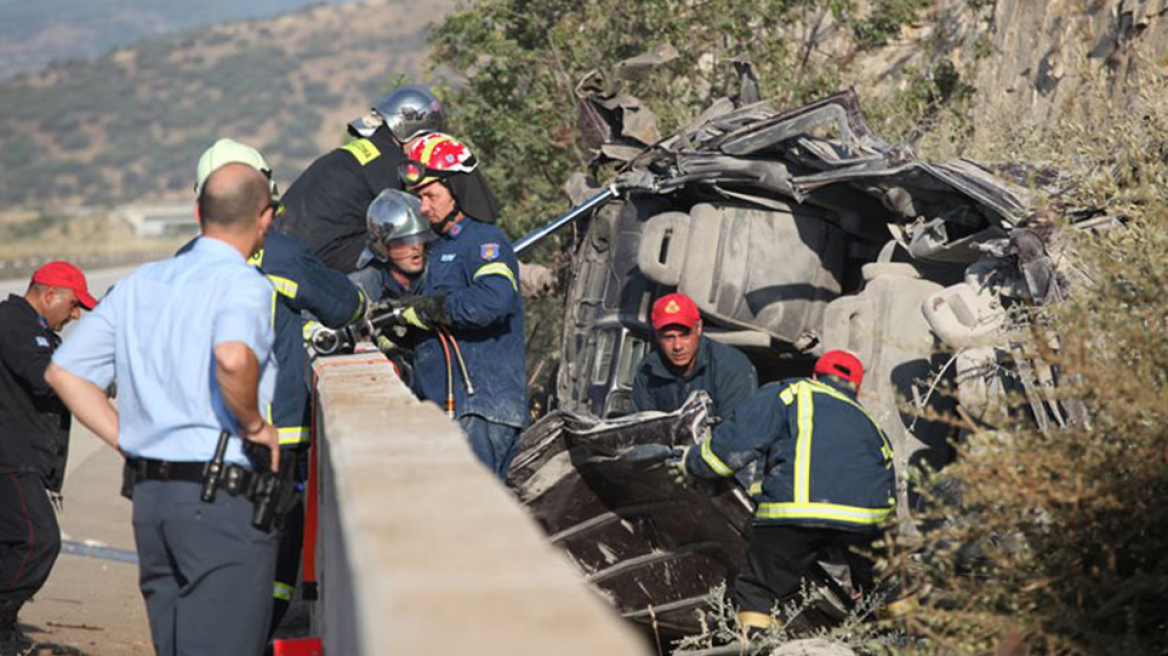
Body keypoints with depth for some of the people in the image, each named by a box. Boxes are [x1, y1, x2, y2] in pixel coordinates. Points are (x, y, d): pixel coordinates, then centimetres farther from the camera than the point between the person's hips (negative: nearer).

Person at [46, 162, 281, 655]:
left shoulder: (139, 284, 13)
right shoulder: (244, 284, -9)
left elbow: (63, 371, 14)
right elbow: (233, 356, -31)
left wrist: (132, 442, 12)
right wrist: (255, 426, -13)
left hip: (149, 498, 7)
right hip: (224, 499, -7)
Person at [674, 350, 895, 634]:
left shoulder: (791, 393, 21)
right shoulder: (869, 422, 34)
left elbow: (736, 443, 10)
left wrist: (691, 464, 26)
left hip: (794, 510, -3)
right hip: (867, 519, 4)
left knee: (755, 592, 8)